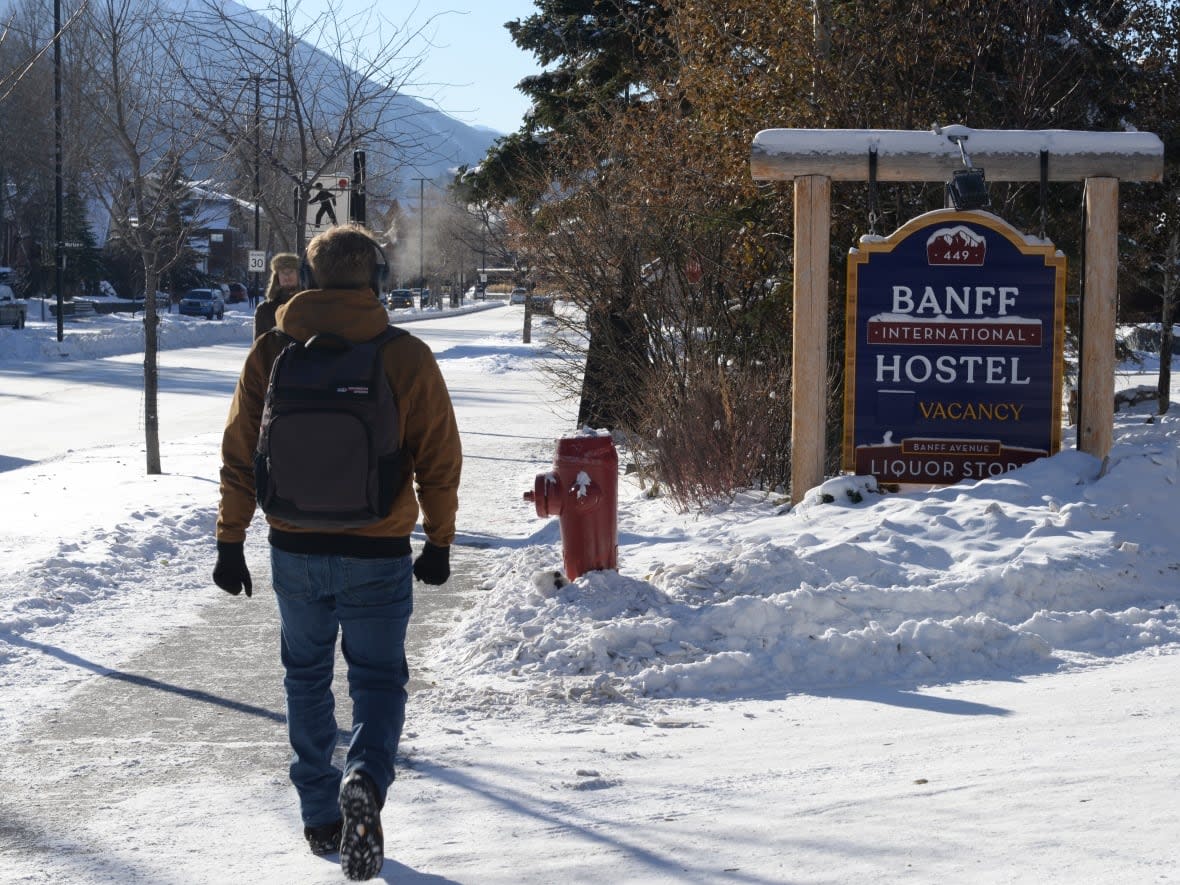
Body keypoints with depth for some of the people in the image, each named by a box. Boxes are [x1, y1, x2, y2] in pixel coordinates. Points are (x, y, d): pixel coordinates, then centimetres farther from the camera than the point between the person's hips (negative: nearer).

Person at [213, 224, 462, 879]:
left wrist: (230, 541, 9)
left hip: (295, 551, 2)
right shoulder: (407, 358, -8)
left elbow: (239, 456, 0)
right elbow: (440, 459, -3)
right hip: (379, 555, -2)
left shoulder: (272, 352, -4)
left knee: (307, 677, 18)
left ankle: (321, 817, 20)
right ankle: (365, 780, -19)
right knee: (378, 676, 9)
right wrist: (439, 541, 9)